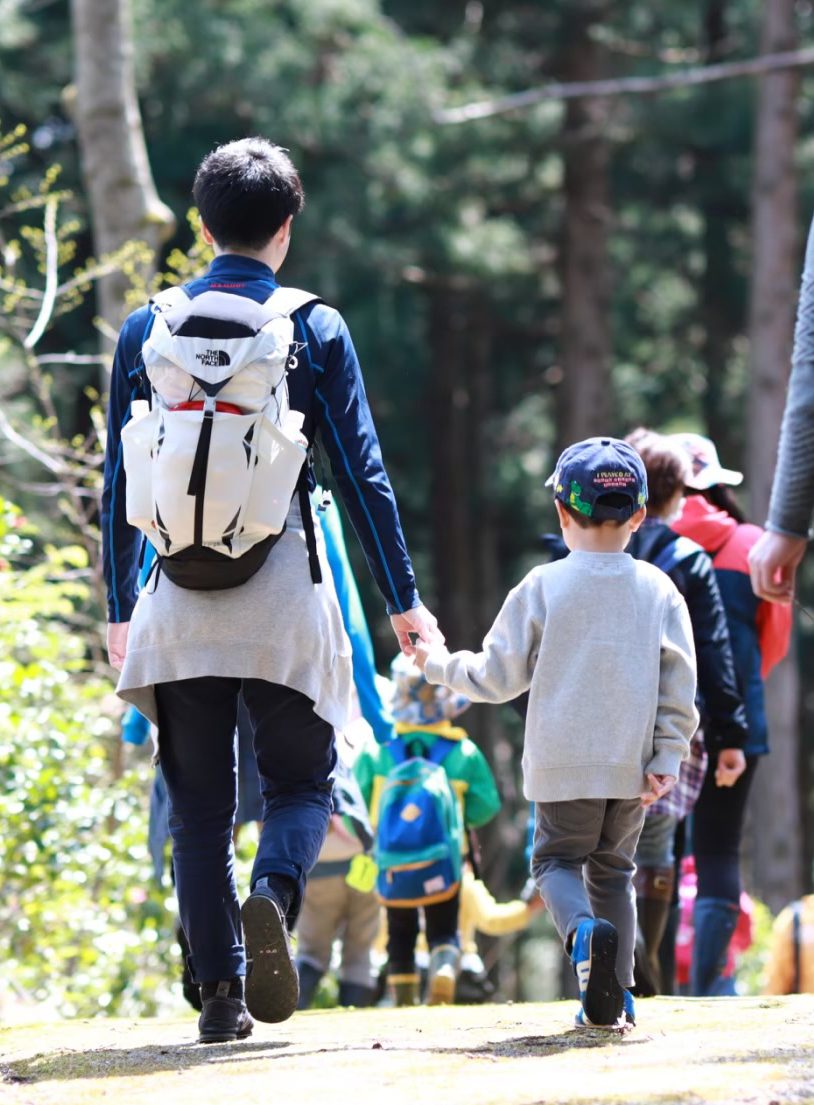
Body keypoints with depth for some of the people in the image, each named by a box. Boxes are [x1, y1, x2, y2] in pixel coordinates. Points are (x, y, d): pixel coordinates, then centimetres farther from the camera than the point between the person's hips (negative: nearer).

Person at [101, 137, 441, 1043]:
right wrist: (402, 600, 5)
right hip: (283, 591, -2)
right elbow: (361, 472, 0)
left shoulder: (146, 331, 5)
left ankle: (220, 990, 4)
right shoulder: (314, 329, 0)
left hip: (179, 596, 2)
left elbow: (120, 484, 7)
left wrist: (119, 609, 15)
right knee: (299, 780, 10)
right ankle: (274, 894, -20)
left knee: (198, 799, 9)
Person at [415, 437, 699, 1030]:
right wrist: (667, 758, 1)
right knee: (614, 868, 17)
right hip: (631, 761, 2)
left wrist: (441, 664, 16)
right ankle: (615, 997, 9)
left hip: (564, 763, -2)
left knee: (556, 858, 11)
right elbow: (678, 684, -2)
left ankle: (583, 928, -23)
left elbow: (498, 676, -1)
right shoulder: (659, 590, 2)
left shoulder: (543, 587, -4)